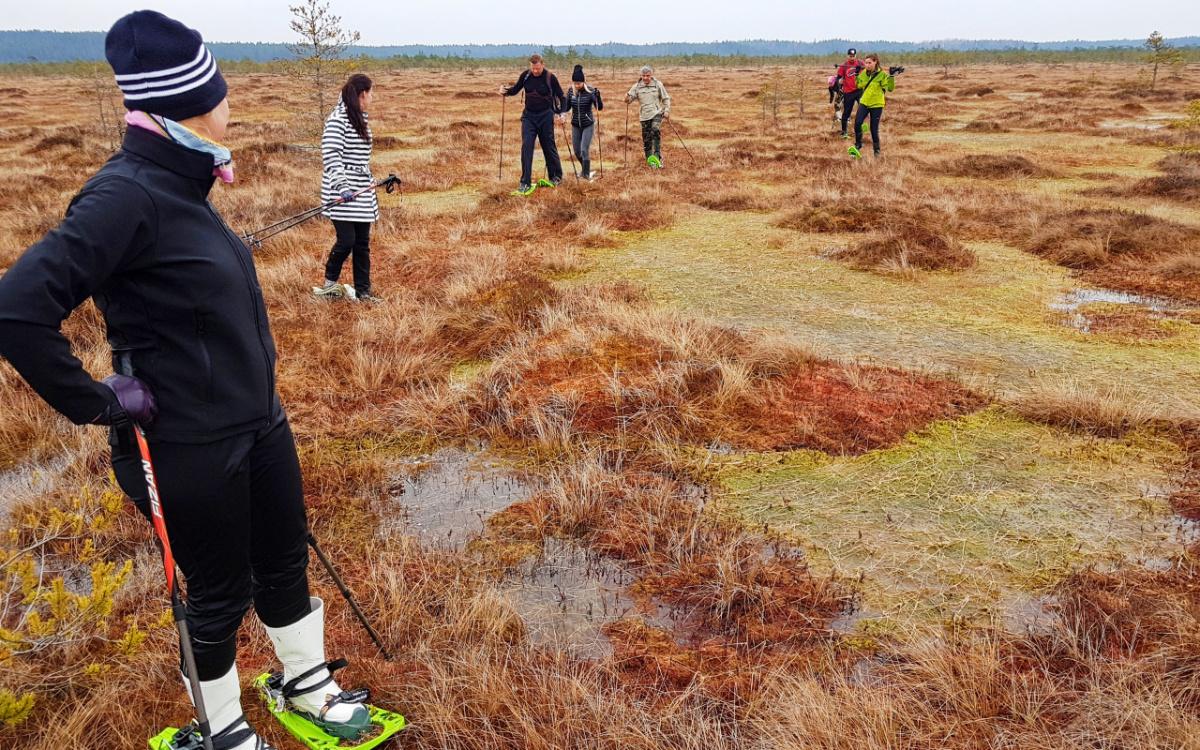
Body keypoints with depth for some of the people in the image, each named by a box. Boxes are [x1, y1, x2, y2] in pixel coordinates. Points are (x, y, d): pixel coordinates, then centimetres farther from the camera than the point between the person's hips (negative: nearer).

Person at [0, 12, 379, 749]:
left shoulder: (178, 183, 3)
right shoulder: (126, 195, -23)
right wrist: (99, 403, -20)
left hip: (262, 421, 8)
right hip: (193, 448, -8)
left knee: (286, 564, 22)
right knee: (219, 596, 13)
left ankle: (310, 686, 45)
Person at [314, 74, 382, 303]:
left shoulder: (360, 119, 15)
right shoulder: (337, 120, -12)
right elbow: (331, 156, -19)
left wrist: (371, 184, 26)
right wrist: (342, 187, -28)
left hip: (362, 191, 8)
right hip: (343, 193, -8)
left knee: (362, 242, 8)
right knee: (346, 240, -9)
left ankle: (362, 290, 15)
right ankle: (329, 284, 12)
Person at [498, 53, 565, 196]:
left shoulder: (550, 77, -8)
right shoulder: (525, 75, -1)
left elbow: (560, 96, 1)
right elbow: (516, 89, 12)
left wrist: (560, 112, -10)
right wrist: (506, 91, -8)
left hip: (546, 117, -2)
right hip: (528, 116, 2)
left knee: (549, 147, 7)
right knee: (526, 147, -10)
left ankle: (556, 177, 28)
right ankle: (525, 184, -10)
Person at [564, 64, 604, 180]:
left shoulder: (590, 91, -15)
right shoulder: (571, 91, -4)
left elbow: (600, 108, -18)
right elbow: (567, 108, 5)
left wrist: (598, 96, -35)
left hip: (588, 125, -4)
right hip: (575, 125, 5)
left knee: (584, 150, -11)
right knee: (577, 151, 12)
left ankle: (587, 174, 3)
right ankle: (586, 169, 36)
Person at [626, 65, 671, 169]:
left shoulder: (658, 84, 1)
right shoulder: (637, 86, 2)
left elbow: (666, 98, 8)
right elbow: (629, 98, -2)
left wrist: (666, 111, -2)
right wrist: (627, 98, -26)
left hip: (657, 113, -2)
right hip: (644, 116, 2)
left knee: (655, 130, -28)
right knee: (646, 139, 4)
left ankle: (657, 156, -28)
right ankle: (650, 160, 20)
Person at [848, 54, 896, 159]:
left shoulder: (882, 74, -12)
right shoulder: (864, 73, 3)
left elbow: (890, 88, -16)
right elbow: (859, 86, 18)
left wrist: (891, 76, -28)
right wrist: (857, 75, 6)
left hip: (876, 105, -4)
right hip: (864, 103, 4)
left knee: (874, 129, 1)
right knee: (857, 123, -15)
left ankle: (877, 150, 19)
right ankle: (858, 145, 0)